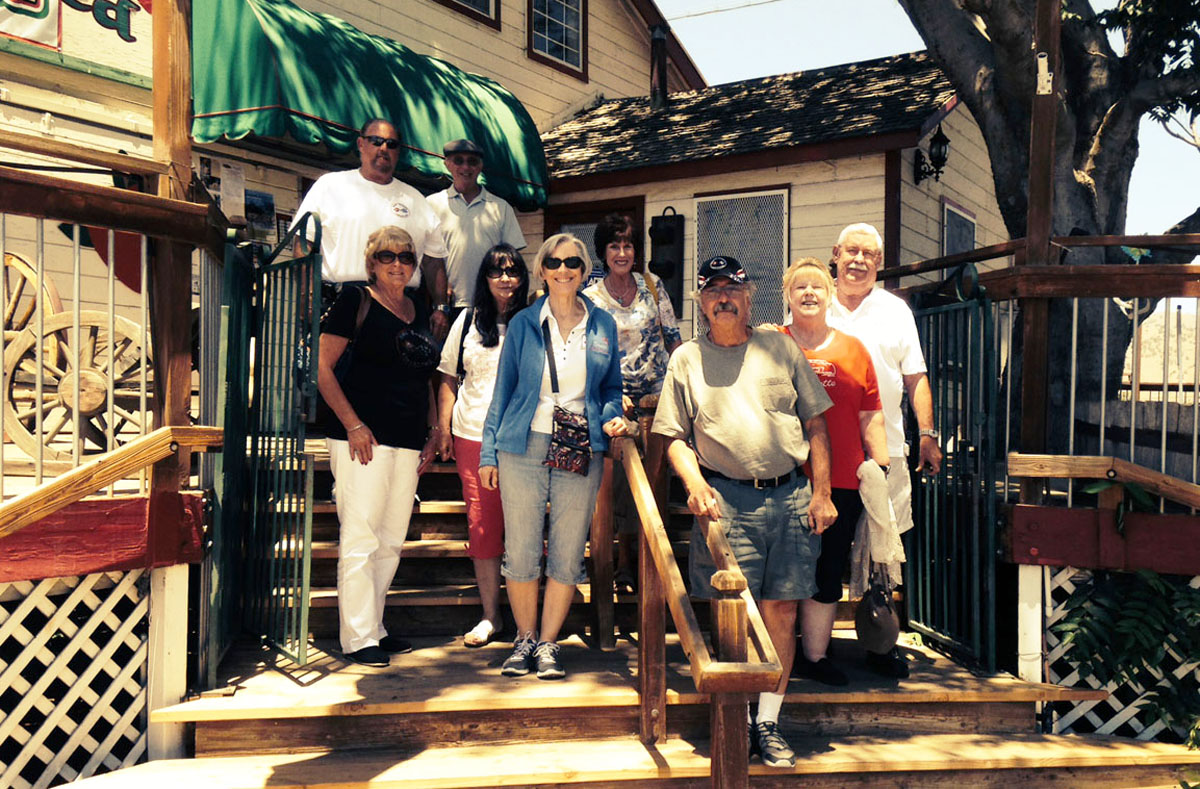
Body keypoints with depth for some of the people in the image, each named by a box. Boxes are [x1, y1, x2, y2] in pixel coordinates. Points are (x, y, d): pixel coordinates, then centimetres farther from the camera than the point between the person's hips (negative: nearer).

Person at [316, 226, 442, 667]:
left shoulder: (419, 310, 18)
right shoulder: (355, 302, -1)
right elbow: (324, 369, -6)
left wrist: (432, 431, 15)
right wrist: (353, 424, -14)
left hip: (409, 442, 7)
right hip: (364, 438, -7)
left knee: (392, 541, 10)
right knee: (360, 538, -6)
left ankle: (375, 628, 21)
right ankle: (358, 638, 1)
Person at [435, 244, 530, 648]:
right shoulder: (468, 320, 12)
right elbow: (449, 379, 15)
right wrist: (443, 429, 7)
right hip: (473, 436, 2)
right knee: (481, 523, 4)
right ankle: (490, 614, 15)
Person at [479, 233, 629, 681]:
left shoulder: (603, 325, 8)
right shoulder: (524, 324, 5)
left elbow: (611, 388, 17)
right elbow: (503, 390, 8)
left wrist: (612, 418, -4)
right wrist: (489, 452, 4)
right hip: (524, 447, -1)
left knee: (568, 554, 3)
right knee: (521, 551, 0)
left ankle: (548, 644, 16)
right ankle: (524, 640, 18)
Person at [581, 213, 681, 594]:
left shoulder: (652, 285, 4)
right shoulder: (590, 297, -3)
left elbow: (672, 335, 8)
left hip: (658, 390, 2)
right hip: (616, 394, -2)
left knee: (651, 477, 1)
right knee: (623, 477, -1)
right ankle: (625, 562, 9)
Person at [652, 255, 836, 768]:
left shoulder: (780, 348, 11)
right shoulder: (686, 359, 9)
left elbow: (815, 422, 11)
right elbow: (675, 437, 7)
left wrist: (821, 492, 4)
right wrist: (695, 484, -10)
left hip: (792, 494, 2)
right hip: (727, 498, -1)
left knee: (781, 609, 3)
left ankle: (768, 723, 15)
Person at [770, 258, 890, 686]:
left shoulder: (853, 349, 12)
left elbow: (871, 418, 13)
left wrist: (881, 471, 7)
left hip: (841, 482, 3)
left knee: (827, 574, 8)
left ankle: (815, 657, 22)